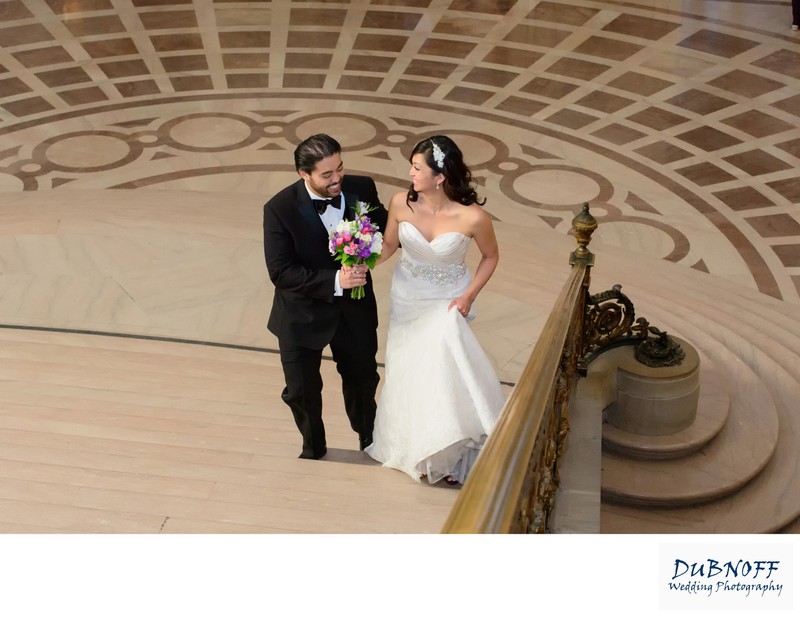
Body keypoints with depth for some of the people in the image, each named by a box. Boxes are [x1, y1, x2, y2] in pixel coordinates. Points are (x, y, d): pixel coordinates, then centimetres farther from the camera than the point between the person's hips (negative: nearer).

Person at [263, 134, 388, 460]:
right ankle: (313, 447, 47)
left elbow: (384, 227, 4)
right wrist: (334, 281, -33)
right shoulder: (280, 209, -24)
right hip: (303, 314, -2)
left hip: (355, 309, 3)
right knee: (302, 390, 16)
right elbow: (280, 272, -25)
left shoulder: (362, 188, -15)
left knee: (362, 379, 23)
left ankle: (368, 438, 54)